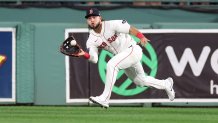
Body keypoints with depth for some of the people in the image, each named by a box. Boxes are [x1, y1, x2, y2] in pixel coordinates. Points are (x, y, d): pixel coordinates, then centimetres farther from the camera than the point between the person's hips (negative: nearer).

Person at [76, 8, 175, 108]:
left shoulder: (111, 25, -18)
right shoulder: (91, 41, -4)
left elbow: (130, 29, -20)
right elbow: (94, 59, -15)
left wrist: (141, 37, -38)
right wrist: (85, 55, -37)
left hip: (133, 50, -7)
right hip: (123, 56, 7)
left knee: (111, 64, -29)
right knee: (140, 81, 20)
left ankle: (104, 99, -27)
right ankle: (166, 84, 47)